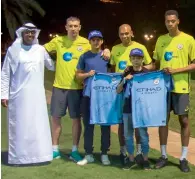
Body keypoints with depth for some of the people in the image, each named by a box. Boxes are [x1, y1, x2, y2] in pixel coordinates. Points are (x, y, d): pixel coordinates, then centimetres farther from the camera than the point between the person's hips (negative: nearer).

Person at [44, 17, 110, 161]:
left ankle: (75, 151, 17)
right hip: (59, 86, 2)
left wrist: (106, 52, -15)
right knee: (56, 117, 7)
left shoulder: (86, 43, -2)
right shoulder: (58, 41, 3)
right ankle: (55, 150, 21)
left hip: (76, 87, -2)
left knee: (76, 119, 5)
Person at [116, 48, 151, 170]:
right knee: (128, 135, 9)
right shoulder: (127, 73, 4)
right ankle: (131, 159, 21)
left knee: (143, 134, 4)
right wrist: (124, 80, -13)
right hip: (127, 108, 3)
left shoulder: (147, 73, -3)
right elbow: (118, 91, 2)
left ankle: (145, 159, 17)